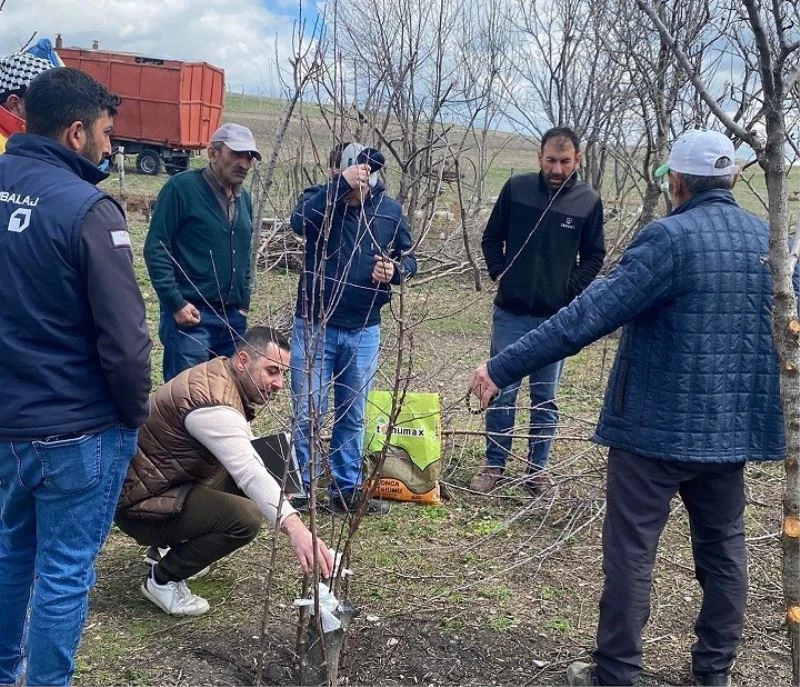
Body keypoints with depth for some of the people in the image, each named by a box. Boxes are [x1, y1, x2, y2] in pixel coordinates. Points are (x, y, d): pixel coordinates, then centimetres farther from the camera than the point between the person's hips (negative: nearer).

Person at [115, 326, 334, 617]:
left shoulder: (220, 376, 2)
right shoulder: (213, 404, -28)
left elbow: (246, 459, 14)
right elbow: (249, 473, -43)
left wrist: (275, 493, 1)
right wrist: (294, 527, -53)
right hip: (138, 504, -10)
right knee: (246, 517, -25)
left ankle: (175, 546, 18)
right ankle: (162, 580, -5)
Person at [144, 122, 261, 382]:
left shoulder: (243, 198, 15)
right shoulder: (182, 187, -7)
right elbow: (155, 249, -11)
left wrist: (244, 304, 16)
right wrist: (176, 304, -15)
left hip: (233, 317, 7)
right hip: (190, 315, -7)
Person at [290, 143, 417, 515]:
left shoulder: (389, 208, -1)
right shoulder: (317, 197, -8)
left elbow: (409, 257, 9)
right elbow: (299, 221, -32)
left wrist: (395, 270, -14)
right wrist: (343, 184, -40)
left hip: (364, 330, 3)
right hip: (315, 326, -3)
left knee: (353, 416, 13)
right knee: (308, 414, 3)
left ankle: (346, 489, 26)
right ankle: (300, 487, 18)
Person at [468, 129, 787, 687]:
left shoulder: (670, 238, -16)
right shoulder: (771, 240, 5)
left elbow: (588, 315, -23)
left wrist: (504, 368, -21)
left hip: (656, 426, -6)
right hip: (733, 427, 7)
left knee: (631, 551, 4)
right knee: (723, 547, 17)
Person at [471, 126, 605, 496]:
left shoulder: (588, 201, -3)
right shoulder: (517, 187, -2)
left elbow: (594, 256, 7)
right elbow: (491, 237, 9)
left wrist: (571, 290, -3)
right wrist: (499, 273, -2)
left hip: (556, 317, 0)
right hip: (510, 312, 0)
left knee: (545, 399, 9)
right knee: (501, 392, 6)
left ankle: (537, 469, 21)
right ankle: (495, 464, 19)